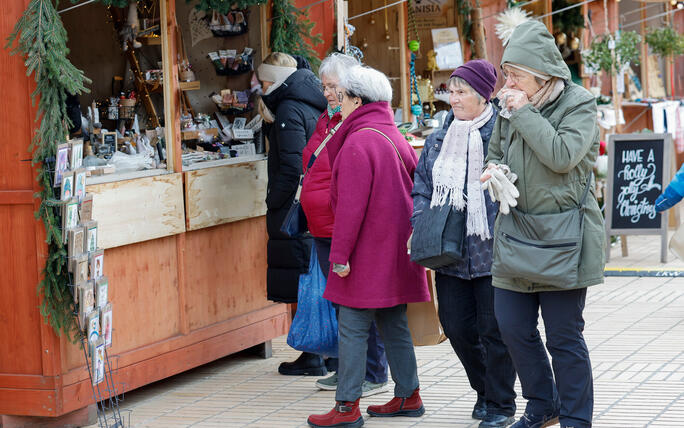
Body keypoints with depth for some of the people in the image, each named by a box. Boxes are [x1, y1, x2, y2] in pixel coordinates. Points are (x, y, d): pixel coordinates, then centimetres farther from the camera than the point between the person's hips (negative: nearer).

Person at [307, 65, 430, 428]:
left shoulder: (357, 143, -16)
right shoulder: (395, 137, 11)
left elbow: (351, 206, -20)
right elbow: (414, 190, 17)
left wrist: (340, 255, -17)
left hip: (369, 249, -9)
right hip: (396, 249, 9)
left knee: (352, 327, -5)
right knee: (393, 323, 15)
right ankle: (408, 397, 19)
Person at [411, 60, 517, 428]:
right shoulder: (438, 139, 12)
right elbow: (422, 188, 17)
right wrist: (419, 228, 3)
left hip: (491, 251, -6)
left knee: (493, 329, 1)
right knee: (456, 326, 9)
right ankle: (484, 391, 30)